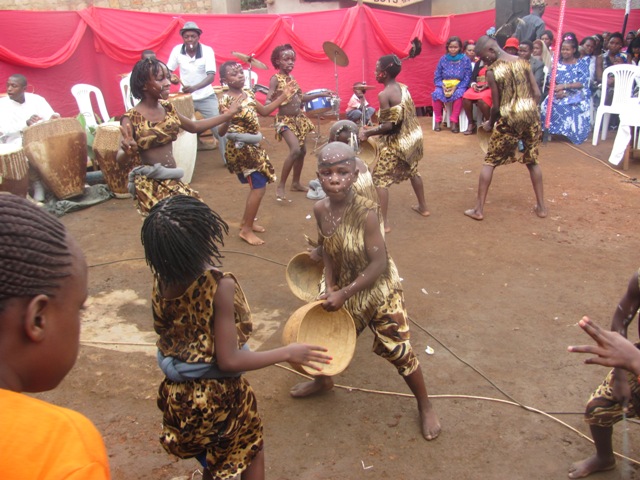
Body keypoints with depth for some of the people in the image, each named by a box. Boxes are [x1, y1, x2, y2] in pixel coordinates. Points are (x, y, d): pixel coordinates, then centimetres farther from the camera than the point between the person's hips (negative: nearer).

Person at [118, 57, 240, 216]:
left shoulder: (167, 108, 6)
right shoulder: (131, 118, -12)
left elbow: (194, 126, 20)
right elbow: (120, 157, -18)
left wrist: (228, 114, 21)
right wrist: (127, 151, -43)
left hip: (172, 180, 7)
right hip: (150, 184, -7)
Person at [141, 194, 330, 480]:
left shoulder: (162, 282, -11)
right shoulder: (220, 286, -29)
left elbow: (164, 334, 3)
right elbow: (229, 361, -26)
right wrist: (288, 353, -18)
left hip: (178, 395, 6)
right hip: (219, 396, -5)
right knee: (251, 451, 25)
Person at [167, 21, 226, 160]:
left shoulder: (207, 50, -15)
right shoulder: (177, 50, -9)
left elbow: (211, 76, -23)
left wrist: (194, 88, -40)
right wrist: (172, 78, -23)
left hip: (206, 97, -2)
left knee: (219, 129, -6)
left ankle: (229, 160, 6)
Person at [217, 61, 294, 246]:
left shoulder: (248, 93, 5)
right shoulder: (226, 100, -19)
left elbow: (264, 111, 20)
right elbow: (221, 132, -24)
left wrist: (283, 96, 17)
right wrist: (228, 118, -44)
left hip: (253, 146, 9)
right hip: (240, 148, -9)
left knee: (258, 185, 16)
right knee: (259, 187, -8)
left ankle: (246, 221, 32)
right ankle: (246, 230, 4)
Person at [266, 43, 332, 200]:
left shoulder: (292, 78, 10)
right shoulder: (275, 79, -11)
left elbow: (300, 98, 20)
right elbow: (268, 101, -19)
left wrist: (320, 94, 20)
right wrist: (276, 100, -42)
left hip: (299, 118, 8)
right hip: (285, 119, -8)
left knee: (302, 151, 11)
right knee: (295, 150, -23)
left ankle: (296, 183, 28)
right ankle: (281, 186, -12)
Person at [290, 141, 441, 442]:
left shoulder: (365, 212, -29)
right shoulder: (320, 209, -12)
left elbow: (379, 263, -27)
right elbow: (327, 250, 0)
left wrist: (344, 294, -24)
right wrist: (330, 288, -12)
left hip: (378, 290, -6)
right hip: (342, 289, 6)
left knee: (398, 351, 1)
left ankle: (425, 407, 28)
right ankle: (323, 381, 54)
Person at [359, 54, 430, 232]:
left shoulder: (384, 95, -21)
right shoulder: (404, 88, 4)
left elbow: (389, 126, -24)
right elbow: (407, 115, 11)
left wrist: (367, 133, -15)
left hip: (396, 143, -9)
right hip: (413, 136, 9)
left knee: (380, 180, -1)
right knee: (413, 171, 28)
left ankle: (384, 222, -2)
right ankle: (423, 207, 43)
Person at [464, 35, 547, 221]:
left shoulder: (492, 71, -8)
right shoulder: (523, 62, 6)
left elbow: (496, 107, -7)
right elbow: (537, 94, 4)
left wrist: (490, 123, 11)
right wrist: (530, 112, 17)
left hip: (508, 119, -4)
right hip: (531, 116, 5)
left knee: (489, 162, 8)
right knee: (532, 161, 20)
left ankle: (478, 209, 8)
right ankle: (541, 206, 25)